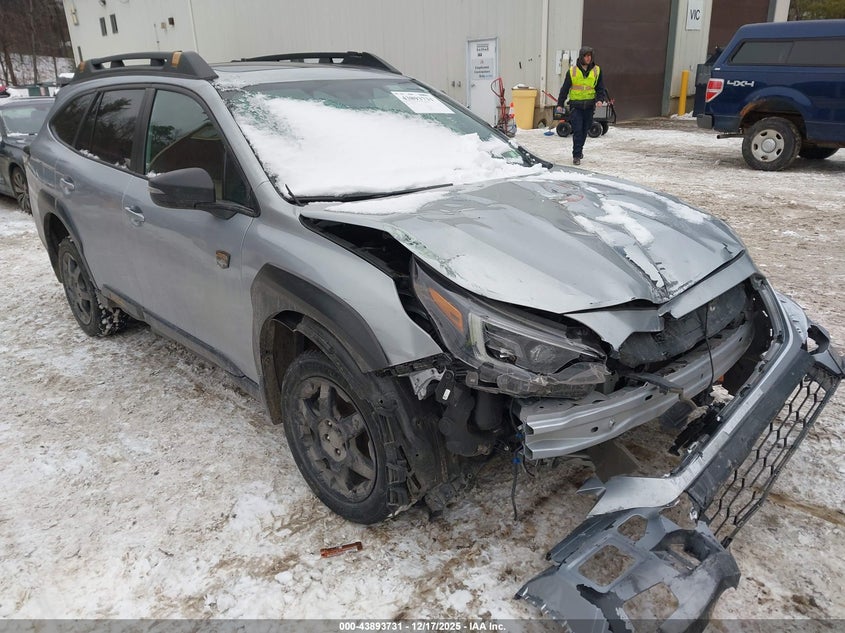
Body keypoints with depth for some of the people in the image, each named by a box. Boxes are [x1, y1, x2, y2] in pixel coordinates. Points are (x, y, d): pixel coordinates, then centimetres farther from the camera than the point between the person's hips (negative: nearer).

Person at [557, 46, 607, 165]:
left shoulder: (596, 70, 5)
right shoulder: (572, 71, 0)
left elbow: (600, 88, 9)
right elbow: (565, 88, 5)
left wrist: (600, 99, -9)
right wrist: (560, 104, 2)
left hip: (589, 105, 3)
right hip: (575, 105, -2)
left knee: (584, 130, 12)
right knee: (577, 130, -10)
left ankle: (579, 149, 34)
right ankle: (576, 155, -5)